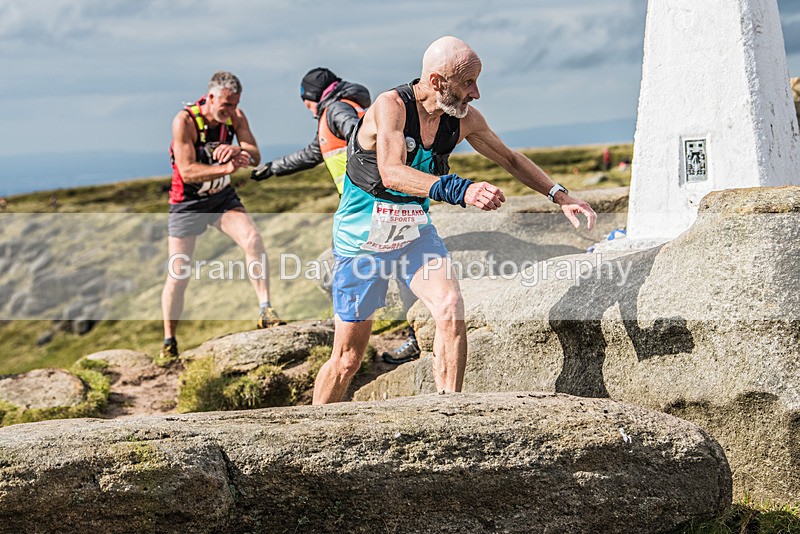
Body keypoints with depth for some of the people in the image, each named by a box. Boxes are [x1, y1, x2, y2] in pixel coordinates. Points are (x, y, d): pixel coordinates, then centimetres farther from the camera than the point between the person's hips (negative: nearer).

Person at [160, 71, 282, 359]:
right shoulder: (185, 121, -23)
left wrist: (237, 150, -34)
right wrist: (228, 168, -38)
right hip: (188, 202, -3)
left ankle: (266, 310, -19)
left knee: (253, 239, -23)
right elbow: (187, 172, -27)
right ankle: (169, 342, 14)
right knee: (178, 275, 0)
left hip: (223, 197, 3)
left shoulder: (235, 117, -9)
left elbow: (255, 156, -12)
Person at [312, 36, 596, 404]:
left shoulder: (465, 120, -7)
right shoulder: (391, 106, -25)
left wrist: (560, 196, 1)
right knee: (348, 358, 1)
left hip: (415, 231, 5)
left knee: (451, 312, -21)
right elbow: (392, 173, -41)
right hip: (362, 236, -4)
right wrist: (458, 190, -55)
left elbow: (510, 159, 11)